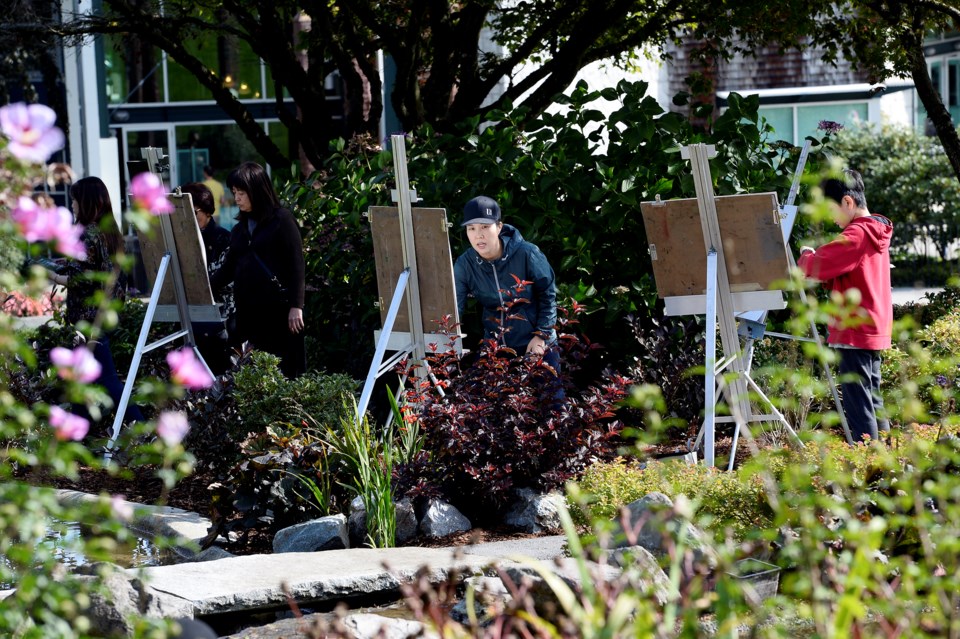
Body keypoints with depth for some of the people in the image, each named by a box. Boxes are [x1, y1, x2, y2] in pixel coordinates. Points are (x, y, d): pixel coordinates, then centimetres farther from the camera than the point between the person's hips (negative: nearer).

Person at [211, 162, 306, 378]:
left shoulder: (282, 220, -1)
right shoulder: (240, 229, 17)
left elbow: (296, 264, -6)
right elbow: (228, 269, 18)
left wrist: (296, 306, -13)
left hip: (279, 309, -6)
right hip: (248, 309, 6)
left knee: (284, 372, -5)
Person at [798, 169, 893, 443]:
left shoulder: (856, 235, -15)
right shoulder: (876, 232, 16)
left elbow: (817, 265, -20)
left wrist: (806, 256, 0)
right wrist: (816, 260, 7)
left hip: (854, 332, -10)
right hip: (875, 332, 10)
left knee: (858, 405, -9)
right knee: (873, 402, 15)